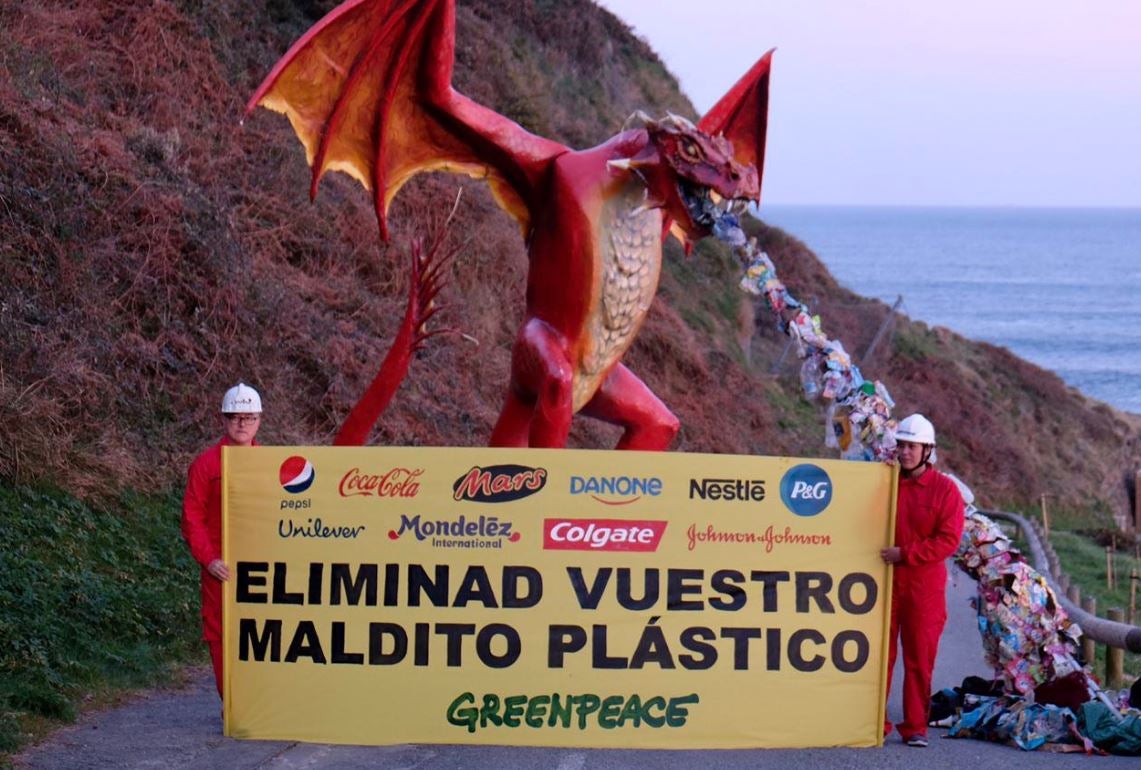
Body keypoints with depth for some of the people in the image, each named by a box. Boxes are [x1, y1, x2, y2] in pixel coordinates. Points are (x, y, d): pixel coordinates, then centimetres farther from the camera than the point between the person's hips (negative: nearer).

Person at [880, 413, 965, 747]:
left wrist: (906, 553, -14)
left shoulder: (945, 489, -2)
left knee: (919, 659, 3)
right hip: (884, 580, 2)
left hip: (923, 585, -2)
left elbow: (949, 540, -8)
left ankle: (915, 727, 10)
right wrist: (882, 553, -1)